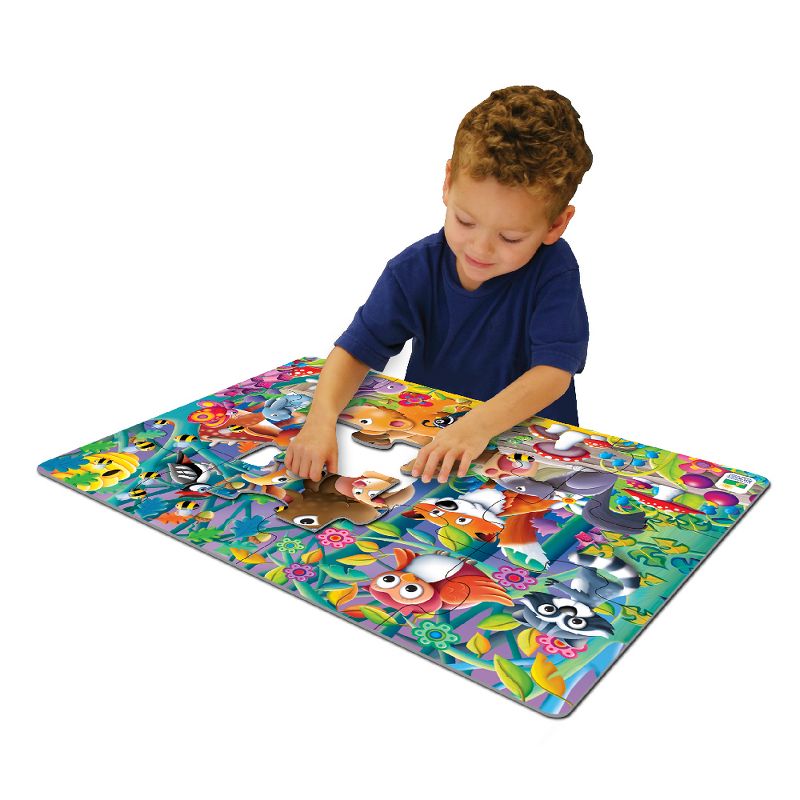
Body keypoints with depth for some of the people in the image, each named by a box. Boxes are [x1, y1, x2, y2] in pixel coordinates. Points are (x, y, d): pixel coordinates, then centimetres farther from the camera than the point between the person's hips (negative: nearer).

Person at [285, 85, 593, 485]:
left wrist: (478, 424, -38)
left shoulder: (553, 268, -14)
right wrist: (321, 418, -29)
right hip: (425, 440, 3)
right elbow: (355, 349, -9)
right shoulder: (415, 269, -8)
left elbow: (555, 371, -22)